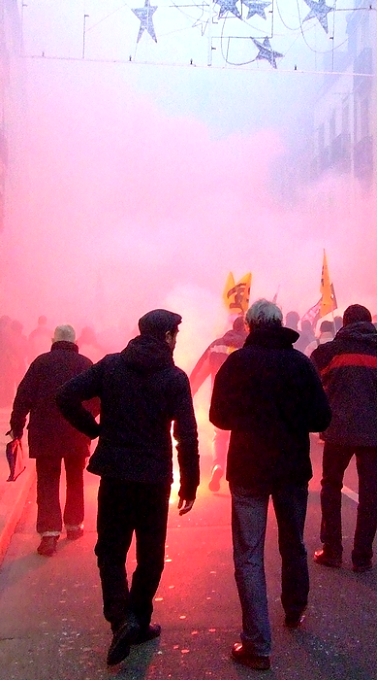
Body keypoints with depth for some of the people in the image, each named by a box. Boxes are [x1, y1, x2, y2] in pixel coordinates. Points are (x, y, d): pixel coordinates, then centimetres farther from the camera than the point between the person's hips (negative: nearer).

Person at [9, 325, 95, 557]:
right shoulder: (86, 364, -1)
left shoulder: (41, 361, -2)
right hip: (77, 434, 1)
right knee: (75, 481, 19)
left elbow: (24, 396, -6)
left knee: (47, 483, 5)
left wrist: (17, 426, 2)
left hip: (45, 434, -1)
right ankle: (74, 525, 29)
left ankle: (49, 534, -3)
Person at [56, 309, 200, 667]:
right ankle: (139, 621, 24)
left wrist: (95, 429, 5)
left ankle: (121, 617, -4)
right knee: (150, 553, 16)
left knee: (111, 549, 12)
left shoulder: (110, 365, 0)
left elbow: (66, 397, -8)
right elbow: (186, 436, -9)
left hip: (114, 472, 1)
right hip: (155, 477, -1)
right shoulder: (175, 377, -6)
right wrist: (190, 483, 0)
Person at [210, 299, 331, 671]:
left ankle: (257, 645, 4)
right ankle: (295, 610, 43)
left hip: (248, 469, -3)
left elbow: (219, 416, -2)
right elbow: (321, 418, -5)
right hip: (293, 468, 3)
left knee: (249, 555, 4)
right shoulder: (301, 362, -4)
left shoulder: (237, 362, -8)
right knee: (293, 543, 23)